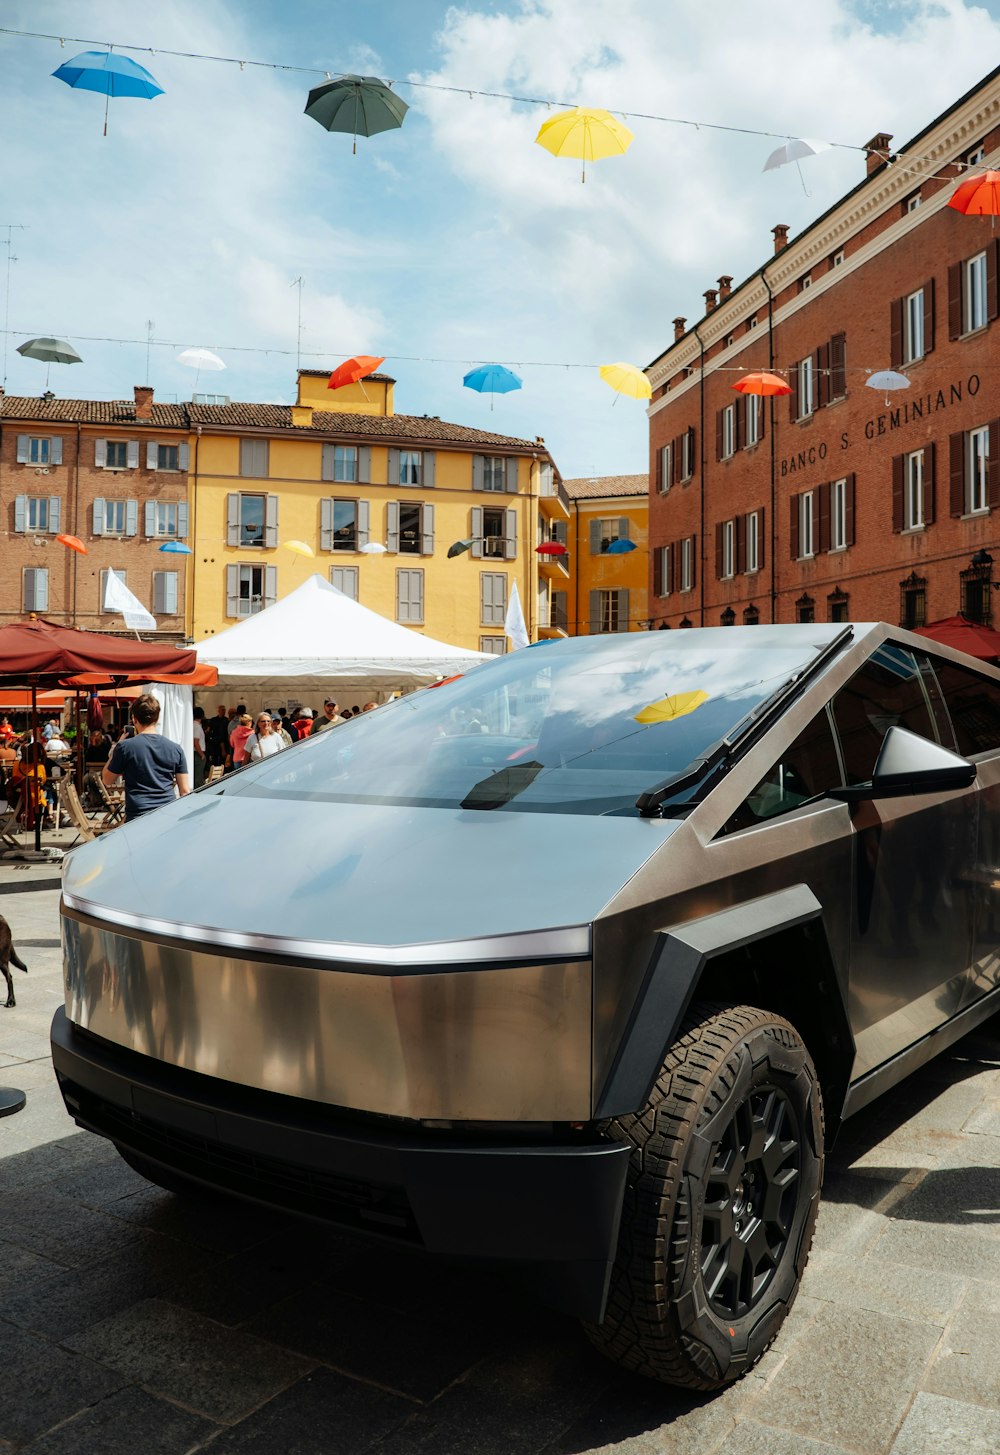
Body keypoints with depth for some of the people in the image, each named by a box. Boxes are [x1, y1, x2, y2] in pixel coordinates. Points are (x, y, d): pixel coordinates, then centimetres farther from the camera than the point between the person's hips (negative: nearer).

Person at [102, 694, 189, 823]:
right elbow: (185, 790, 4)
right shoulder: (175, 749, 3)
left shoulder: (125, 747, -5)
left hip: (137, 818, -2)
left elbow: (107, 780, 9)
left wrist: (114, 752, 16)